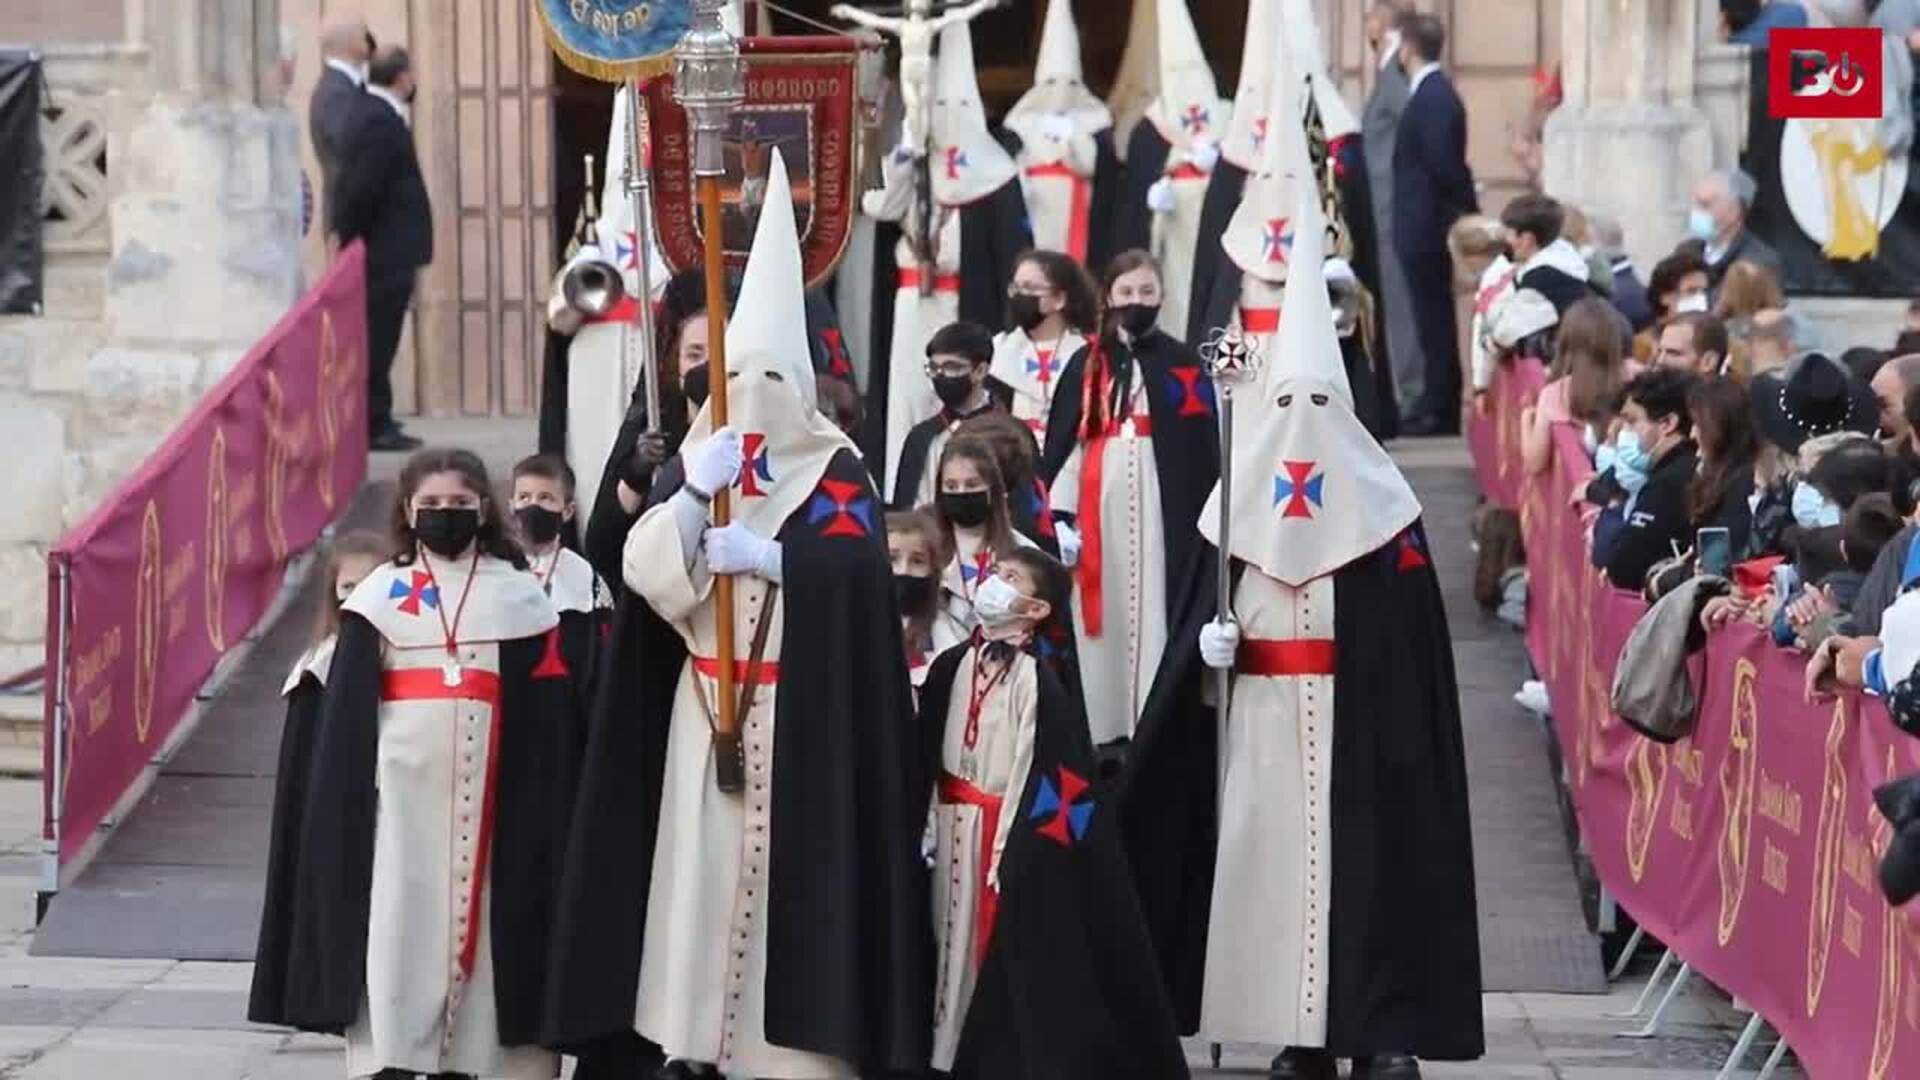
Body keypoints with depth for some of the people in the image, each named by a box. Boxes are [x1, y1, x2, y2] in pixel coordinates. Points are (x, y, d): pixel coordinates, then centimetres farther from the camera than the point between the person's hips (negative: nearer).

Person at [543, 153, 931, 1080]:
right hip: (707, 705, 3)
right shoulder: (691, 461, 10)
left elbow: (859, 565, -14)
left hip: (804, 712, -3)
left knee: (797, 873, -7)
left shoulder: (835, 469, 2)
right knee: (707, 862, -1)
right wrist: (693, 494, -19)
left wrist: (766, 557, -22)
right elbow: (644, 571, -4)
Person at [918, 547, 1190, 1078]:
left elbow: (1035, 770, -13)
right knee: (954, 938, 9)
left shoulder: (1036, 679, -10)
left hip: (1009, 830, -5)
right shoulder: (953, 665, 7)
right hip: (952, 827, 5)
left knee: (1007, 949, -4)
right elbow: (927, 749, 10)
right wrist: (926, 820, 4)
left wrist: (1009, 845, -16)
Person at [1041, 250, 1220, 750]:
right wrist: (1059, 515, -5)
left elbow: (1203, 448, 1)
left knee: (1156, 607, -4)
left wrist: (1202, 515, -6)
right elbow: (1061, 444, 5)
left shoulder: (1183, 365, 4)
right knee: (1104, 607, 2)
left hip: (1161, 503, -2)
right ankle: (1103, 732, 8)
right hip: (1100, 504, 2)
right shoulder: (1087, 364, 8)